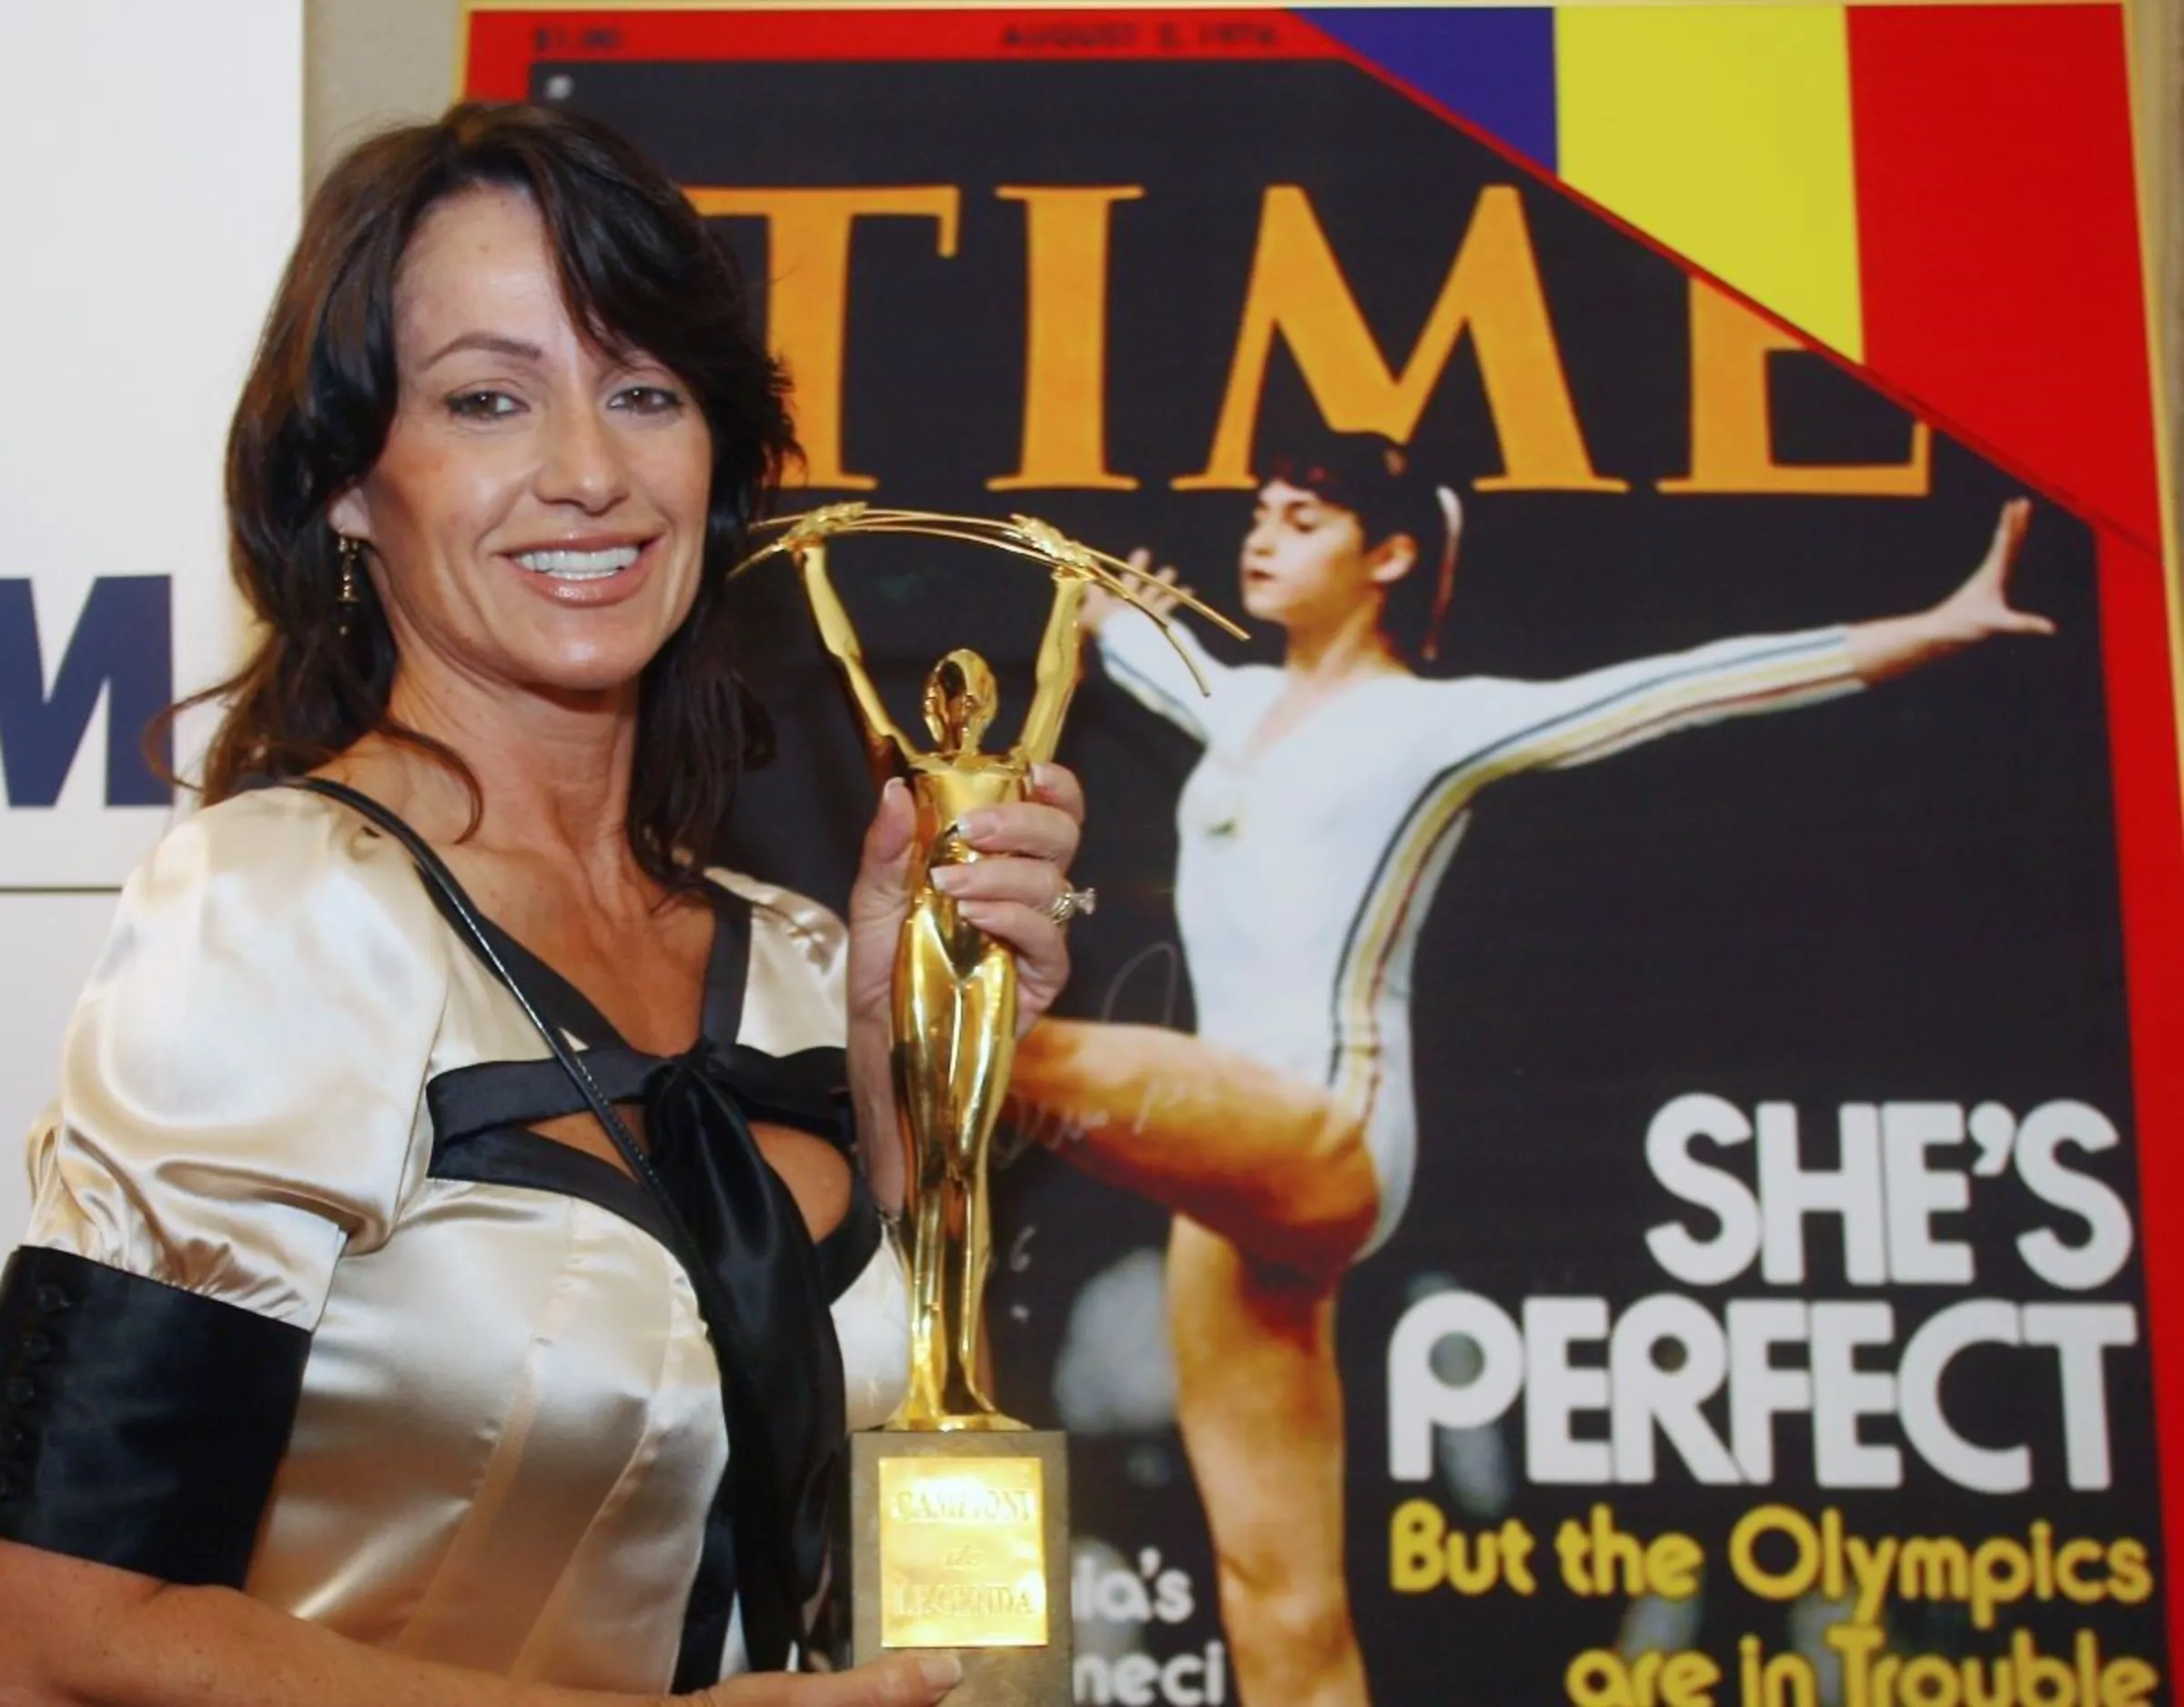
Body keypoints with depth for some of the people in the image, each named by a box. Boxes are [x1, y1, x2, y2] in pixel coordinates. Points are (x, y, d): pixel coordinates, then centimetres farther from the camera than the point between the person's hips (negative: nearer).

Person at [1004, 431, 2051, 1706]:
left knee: (1059, 1063, -37)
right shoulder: (1248, 703, 21)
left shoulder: (1438, 720, -1)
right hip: (1242, 1156, 7)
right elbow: (1131, 637, 44)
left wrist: (1935, 628, -14)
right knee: (1280, 1597, 4)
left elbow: (1693, 686, -8)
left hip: (1327, 1142, -7)